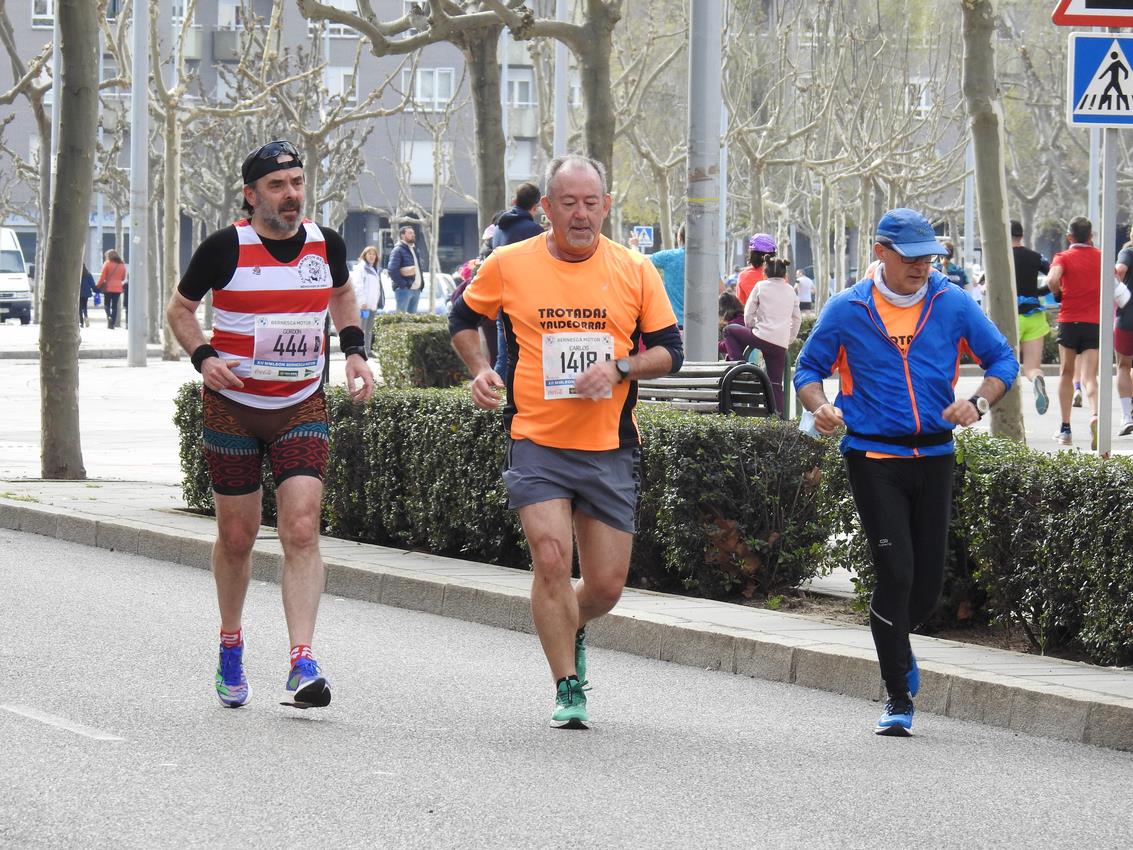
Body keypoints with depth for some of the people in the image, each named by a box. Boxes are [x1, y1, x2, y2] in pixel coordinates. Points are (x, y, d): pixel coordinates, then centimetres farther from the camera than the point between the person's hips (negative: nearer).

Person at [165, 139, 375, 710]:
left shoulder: (326, 245, -1)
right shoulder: (225, 249, -10)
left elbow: (342, 294, 22)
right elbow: (179, 308, 4)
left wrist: (354, 350, 7)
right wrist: (203, 356, -13)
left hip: (302, 407, 1)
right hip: (232, 406, -1)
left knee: (302, 530, -14)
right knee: (236, 536, 8)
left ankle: (302, 664, -18)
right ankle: (231, 647, 33)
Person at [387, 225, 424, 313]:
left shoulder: (413, 250, 20)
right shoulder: (398, 250, -8)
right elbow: (392, 270, -18)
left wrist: (421, 283, 14)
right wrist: (403, 284, -19)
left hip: (416, 289, 9)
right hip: (404, 289, -9)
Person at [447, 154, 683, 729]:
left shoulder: (634, 271, 2)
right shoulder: (509, 265, 0)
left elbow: (669, 351, 6)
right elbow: (463, 319, 17)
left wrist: (618, 367, -12)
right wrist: (481, 370, 0)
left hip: (610, 448, 2)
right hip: (536, 441, -1)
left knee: (606, 585, 4)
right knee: (551, 559, -17)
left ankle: (572, 630, 39)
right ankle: (568, 688, -3)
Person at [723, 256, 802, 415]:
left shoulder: (761, 286, 3)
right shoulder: (791, 291, 17)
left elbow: (748, 314, 4)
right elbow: (797, 319, 21)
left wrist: (752, 330, 21)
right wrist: (789, 339, 26)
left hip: (763, 336, -4)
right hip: (781, 344, 4)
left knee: (730, 331, 19)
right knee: (776, 382, 10)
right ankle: (778, 413, 1)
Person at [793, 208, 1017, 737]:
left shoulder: (952, 305, 2)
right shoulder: (846, 310, -2)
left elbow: (1003, 360, 8)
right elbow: (809, 369, 8)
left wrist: (978, 404, -11)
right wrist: (819, 407, -14)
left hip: (934, 456, 3)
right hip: (873, 457, -3)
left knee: (929, 583, 5)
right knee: (896, 572, -12)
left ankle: (896, 644, 40)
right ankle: (898, 697, 0)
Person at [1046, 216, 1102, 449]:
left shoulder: (1064, 257, -3)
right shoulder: (1101, 257, 7)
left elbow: (1052, 279, -21)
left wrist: (1058, 294, -1)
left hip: (1069, 321, -1)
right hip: (1095, 322, 1)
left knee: (1066, 374, 16)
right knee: (1090, 378, -5)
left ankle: (1065, 429, 17)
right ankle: (1095, 414, -35)